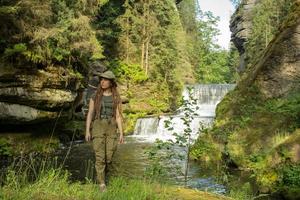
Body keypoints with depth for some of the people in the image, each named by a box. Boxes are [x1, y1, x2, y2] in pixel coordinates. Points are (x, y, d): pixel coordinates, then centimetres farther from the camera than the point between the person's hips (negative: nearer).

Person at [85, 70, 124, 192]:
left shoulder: (116, 98, 4)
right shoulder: (95, 96, 2)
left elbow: (118, 116, 2)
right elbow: (90, 114, 1)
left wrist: (121, 133, -3)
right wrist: (87, 131, -5)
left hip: (111, 128, 1)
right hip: (98, 128, -1)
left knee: (109, 157, 2)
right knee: (100, 157, -9)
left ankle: (101, 176, 32)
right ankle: (102, 184, 0)